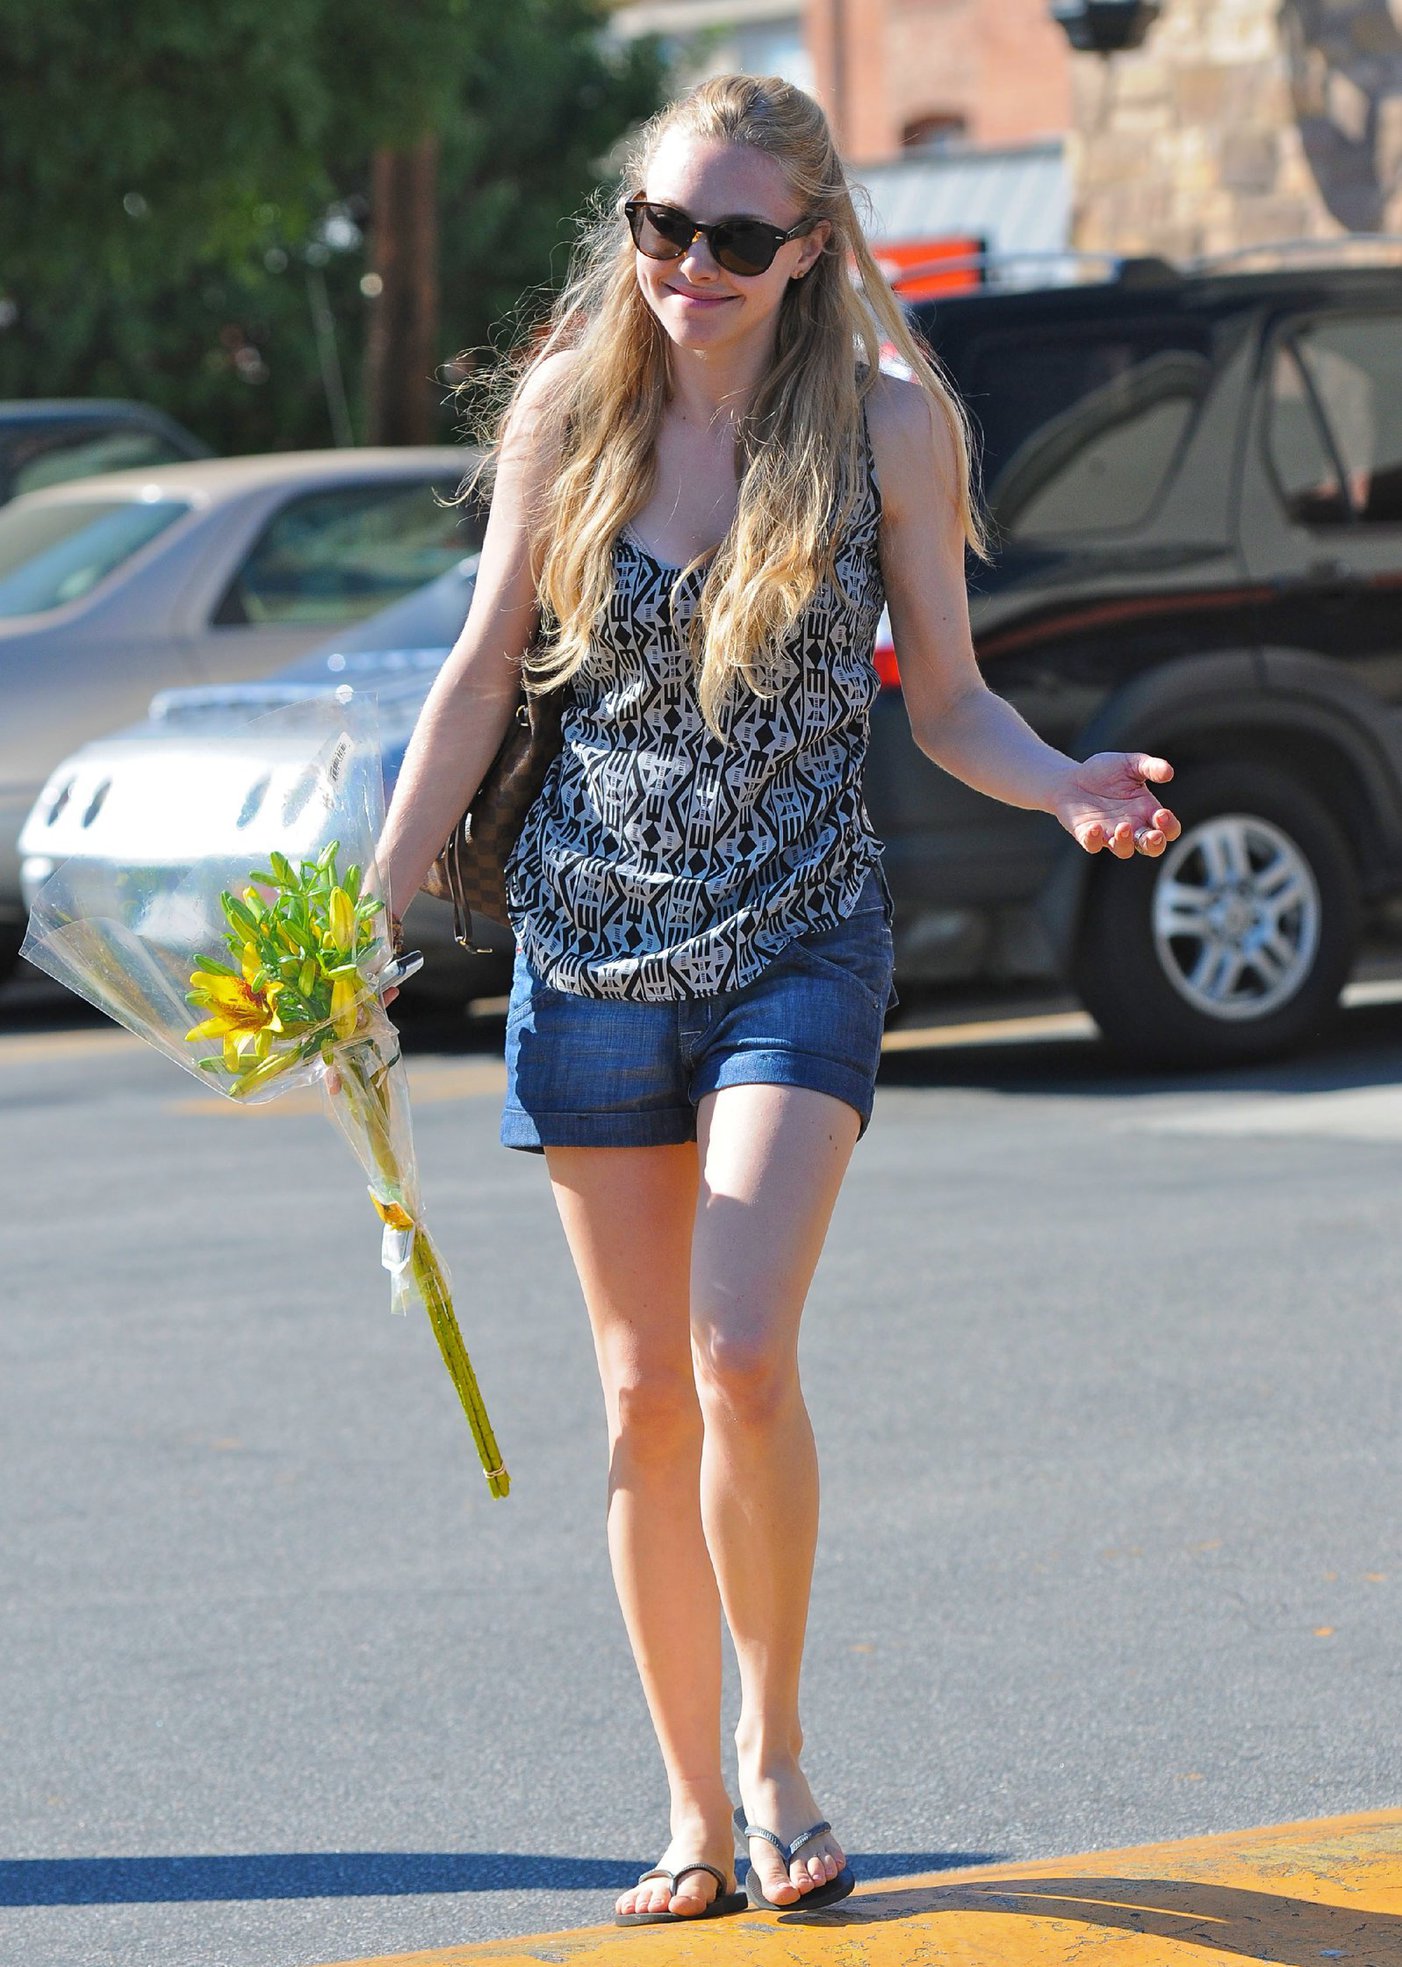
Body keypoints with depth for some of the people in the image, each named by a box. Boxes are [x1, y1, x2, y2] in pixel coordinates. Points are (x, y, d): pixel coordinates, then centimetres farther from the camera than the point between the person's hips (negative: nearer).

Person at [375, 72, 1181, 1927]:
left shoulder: (889, 422, -4)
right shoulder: (570, 412, 0)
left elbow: (945, 694, 3)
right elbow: (482, 678, 7)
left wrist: (1067, 786, -17)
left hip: (799, 940, -2)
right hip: (592, 942, 2)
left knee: (741, 1359, -18)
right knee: (643, 1395, 5)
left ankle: (775, 1750, 4)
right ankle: (697, 1815, 16)